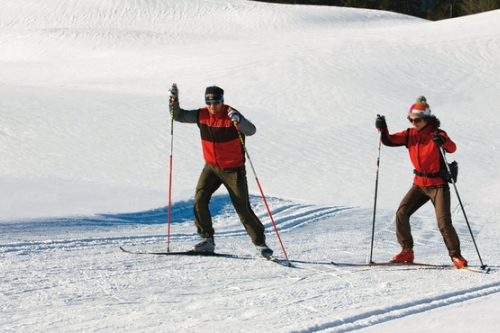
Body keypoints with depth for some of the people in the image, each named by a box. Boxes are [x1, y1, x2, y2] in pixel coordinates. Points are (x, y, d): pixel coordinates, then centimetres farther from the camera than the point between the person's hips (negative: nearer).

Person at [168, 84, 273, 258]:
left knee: (243, 208, -2)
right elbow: (179, 116, 5)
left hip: (233, 170, -4)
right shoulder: (202, 115, -3)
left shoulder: (231, 115, -17)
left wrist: (238, 120, -50)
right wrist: (174, 101, -13)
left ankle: (260, 243, 12)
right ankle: (207, 240, -4)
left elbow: (251, 131, -31)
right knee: (200, 200, -14)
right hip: (211, 167, 4)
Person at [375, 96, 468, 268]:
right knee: (401, 213, -8)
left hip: (438, 185, -5)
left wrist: (443, 141, -54)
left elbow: (452, 148, -31)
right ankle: (407, 251, 4)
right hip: (419, 184, 5)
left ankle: (456, 255, 3)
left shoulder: (437, 134, -14)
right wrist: (382, 128, -21)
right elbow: (389, 141, -2)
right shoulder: (410, 134, 1)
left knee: (443, 221, -12)